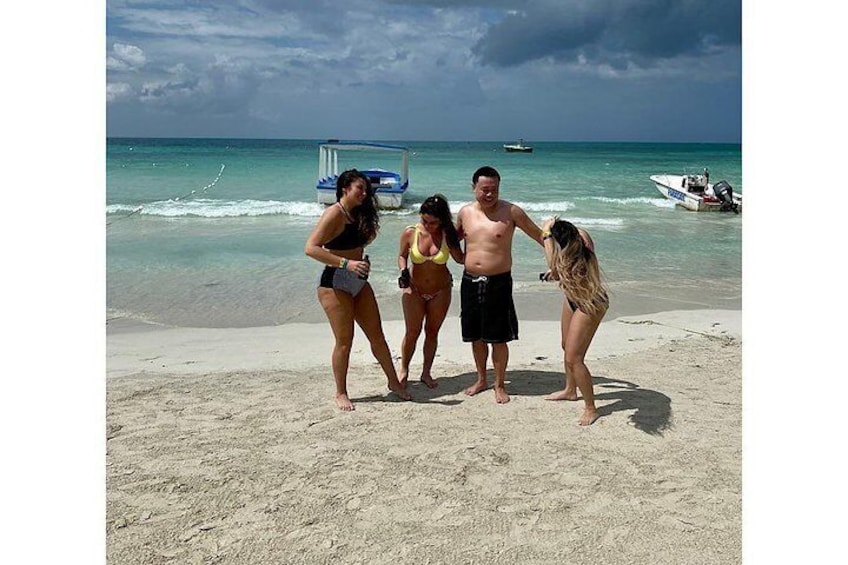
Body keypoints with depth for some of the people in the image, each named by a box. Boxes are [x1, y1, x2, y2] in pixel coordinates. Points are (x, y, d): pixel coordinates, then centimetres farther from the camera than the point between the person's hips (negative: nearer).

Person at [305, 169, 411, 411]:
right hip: (335, 283, -8)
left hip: (358, 282, 8)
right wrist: (346, 264, -31)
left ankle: (394, 382, 27)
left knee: (377, 336, 12)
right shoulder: (334, 213, -15)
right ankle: (341, 394, 17)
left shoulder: (357, 214, 11)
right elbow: (311, 248, -25)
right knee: (344, 341, 0)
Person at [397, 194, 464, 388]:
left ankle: (426, 373, 27)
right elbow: (402, 256, 1)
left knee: (432, 332, 11)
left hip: (441, 290, 1)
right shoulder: (410, 233, -14)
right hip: (414, 289, -1)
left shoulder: (448, 236, -14)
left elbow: (460, 259, -4)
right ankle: (404, 371, 23)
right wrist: (403, 271, -17)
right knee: (412, 332, 3)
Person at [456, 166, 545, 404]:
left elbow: (539, 235, -1)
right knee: (476, 336, 14)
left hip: (498, 283, -4)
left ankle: (499, 385, 21)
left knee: (498, 338, 2)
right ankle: (481, 380, 33)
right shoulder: (465, 212, 5)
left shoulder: (511, 212, -7)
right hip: (470, 281, 4)